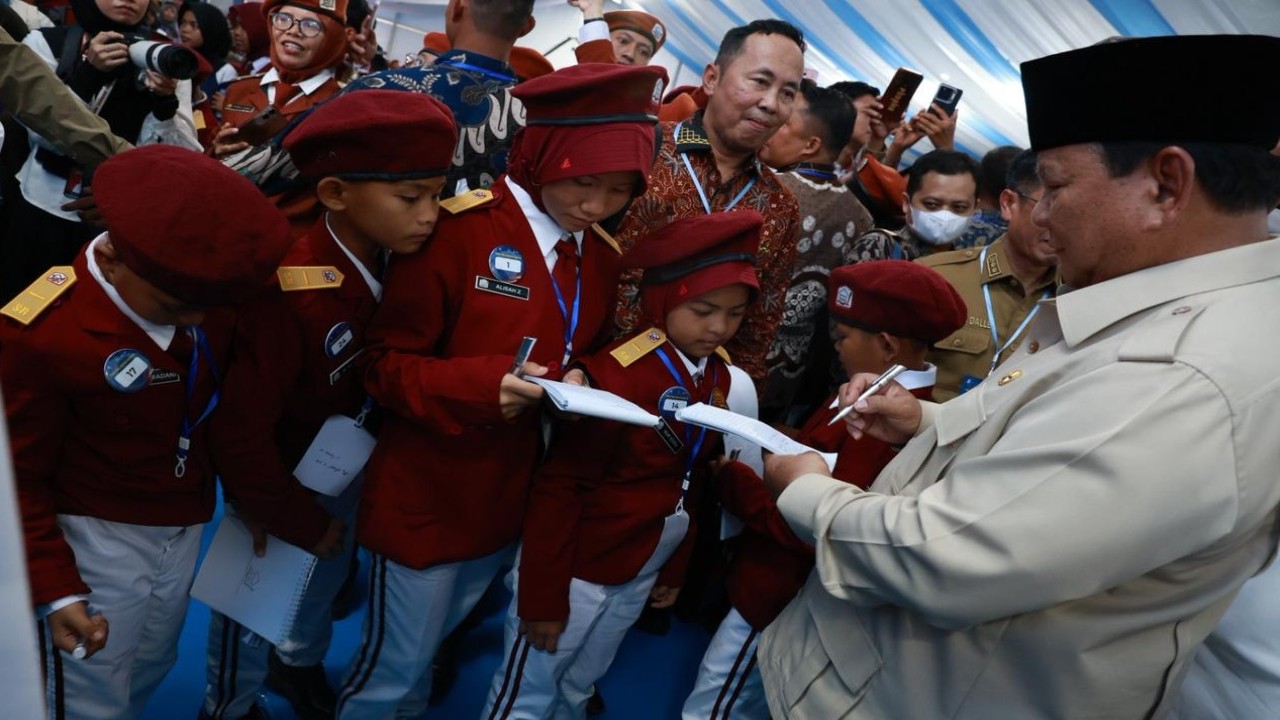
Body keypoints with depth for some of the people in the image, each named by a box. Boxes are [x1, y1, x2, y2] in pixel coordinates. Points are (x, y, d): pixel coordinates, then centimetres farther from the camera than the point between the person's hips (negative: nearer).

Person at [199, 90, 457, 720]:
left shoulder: (403, 262, -17)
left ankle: (302, 661, 58)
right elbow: (239, 433, -27)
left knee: (326, 580, 28)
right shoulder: (288, 292, -35)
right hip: (279, 478, -5)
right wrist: (301, 521, -16)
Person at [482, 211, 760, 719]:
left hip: (638, 575, 7)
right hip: (578, 569, -6)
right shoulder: (618, 373, -24)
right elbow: (560, 488, -21)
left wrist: (675, 567, 13)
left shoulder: (719, 375, 0)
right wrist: (544, 596, -18)